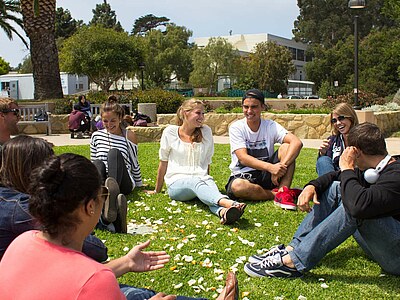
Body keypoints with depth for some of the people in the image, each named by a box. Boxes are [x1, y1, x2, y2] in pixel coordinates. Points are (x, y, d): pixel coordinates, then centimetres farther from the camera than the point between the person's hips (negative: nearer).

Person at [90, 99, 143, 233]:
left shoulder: (129, 136, 10)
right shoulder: (96, 136, 17)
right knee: (98, 164, -34)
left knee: (114, 153, -31)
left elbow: (134, 164, 15)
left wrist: (140, 186, 19)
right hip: (100, 182, 2)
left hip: (124, 184, -2)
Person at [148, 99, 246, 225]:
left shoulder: (206, 132, 12)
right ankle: (228, 203, -66)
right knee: (196, 182, -37)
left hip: (202, 179, 3)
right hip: (176, 183, -2)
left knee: (210, 184, -35)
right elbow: (163, 163, 11)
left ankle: (223, 211, -68)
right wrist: (157, 191, 17)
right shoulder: (170, 132, 5)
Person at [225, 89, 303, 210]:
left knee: (286, 146, -17)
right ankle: (277, 194, -18)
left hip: (267, 175, 2)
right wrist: (270, 167, -34)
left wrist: (281, 167, -32)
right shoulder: (236, 128, -6)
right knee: (237, 186, -38)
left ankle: (283, 192, -27)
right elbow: (243, 158, -18)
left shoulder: (270, 126, -2)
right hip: (243, 176, -2)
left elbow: (297, 142, -17)